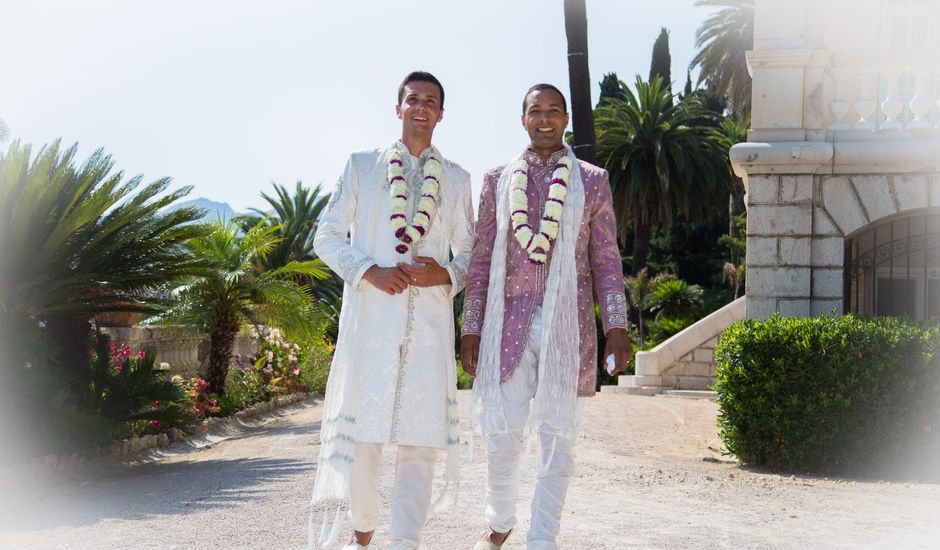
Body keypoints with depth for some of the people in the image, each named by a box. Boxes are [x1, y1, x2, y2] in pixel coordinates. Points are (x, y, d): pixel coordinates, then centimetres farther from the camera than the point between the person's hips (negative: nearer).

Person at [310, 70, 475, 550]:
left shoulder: (456, 179, 14)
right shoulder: (362, 165, 10)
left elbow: (469, 252, 17)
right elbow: (327, 237, 8)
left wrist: (448, 273, -5)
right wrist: (369, 271, -8)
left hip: (431, 318, 1)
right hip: (371, 312, -1)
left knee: (421, 430, -4)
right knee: (362, 425, 1)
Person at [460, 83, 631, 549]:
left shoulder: (592, 181, 9)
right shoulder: (498, 180, 12)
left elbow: (607, 261, 7)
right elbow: (481, 259, 11)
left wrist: (617, 326, -2)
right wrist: (470, 329, 6)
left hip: (567, 325, 0)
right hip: (508, 323, 1)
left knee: (557, 436, 2)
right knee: (501, 433, 0)